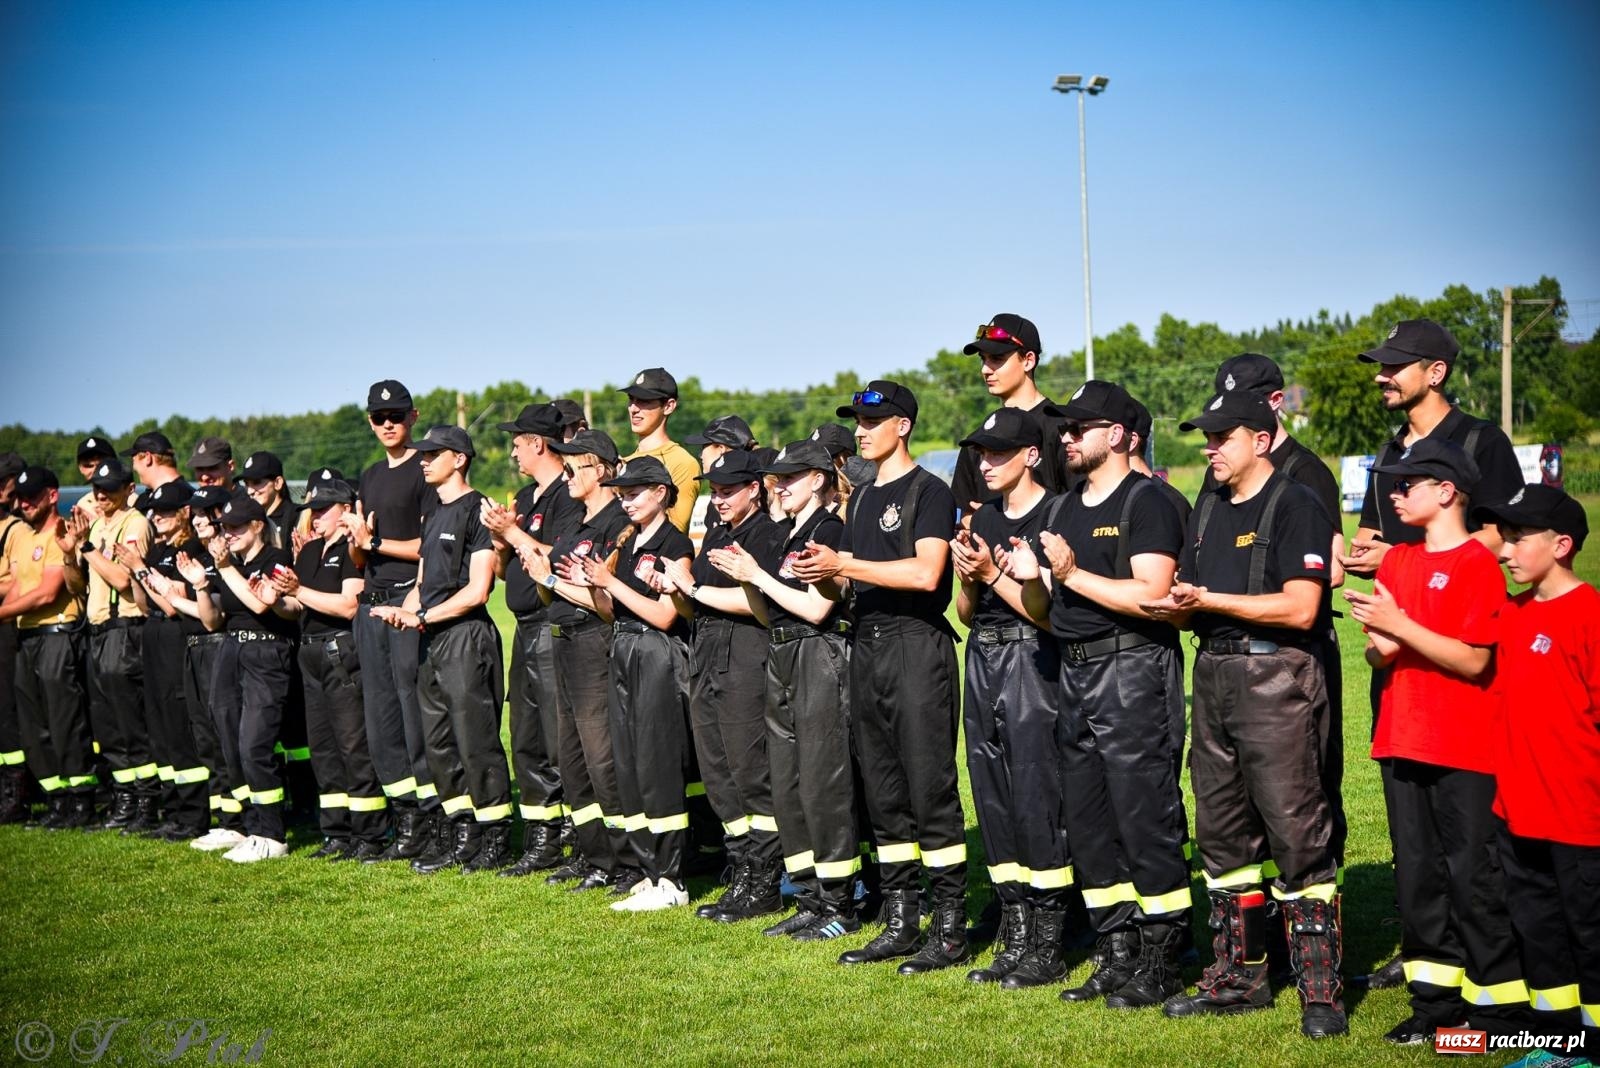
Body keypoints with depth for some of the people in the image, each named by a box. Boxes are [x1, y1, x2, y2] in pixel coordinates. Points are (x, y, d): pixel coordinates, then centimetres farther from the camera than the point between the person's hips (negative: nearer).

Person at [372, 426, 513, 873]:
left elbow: (477, 589, -14)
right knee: (439, 743, 10)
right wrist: (403, 610, 1)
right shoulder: (434, 514, 19)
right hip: (432, 639, 9)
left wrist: (421, 616, -14)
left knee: (476, 740, -6)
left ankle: (495, 838, 2)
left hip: (466, 635, -9)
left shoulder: (477, 510, -9)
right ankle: (460, 836, 18)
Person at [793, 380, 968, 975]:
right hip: (867, 646, 8)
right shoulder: (863, 499, 19)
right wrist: (825, 575, -2)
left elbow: (925, 573, -19)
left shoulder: (929, 492, -6)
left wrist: (845, 565, -17)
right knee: (883, 793, 9)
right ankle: (900, 924, 16)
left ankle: (951, 929, -3)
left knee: (930, 787, -8)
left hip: (917, 646, -8)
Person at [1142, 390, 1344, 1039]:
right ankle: (1239, 976, 22)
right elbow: (1188, 605, 18)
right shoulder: (1208, 510, 17)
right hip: (1213, 675, 8)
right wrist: (1174, 606, -5)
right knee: (1221, 832, 12)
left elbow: (1300, 609, -16)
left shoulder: (1294, 505, -7)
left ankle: (1320, 991, -5)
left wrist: (1209, 600, -15)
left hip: (1276, 676, -8)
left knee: (1295, 833, -9)